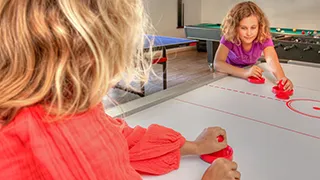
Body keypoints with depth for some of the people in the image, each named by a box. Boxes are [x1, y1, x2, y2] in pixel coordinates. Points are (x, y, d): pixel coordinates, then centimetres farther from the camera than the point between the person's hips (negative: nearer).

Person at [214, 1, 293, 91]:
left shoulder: (264, 38, -24)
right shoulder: (229, 37, -29)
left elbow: (271, 60, -41)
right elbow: (217, 63, -42)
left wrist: (282, 78, -63)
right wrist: (245, 73, -56)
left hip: (253, 77, 2)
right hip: (230, 75, -1)